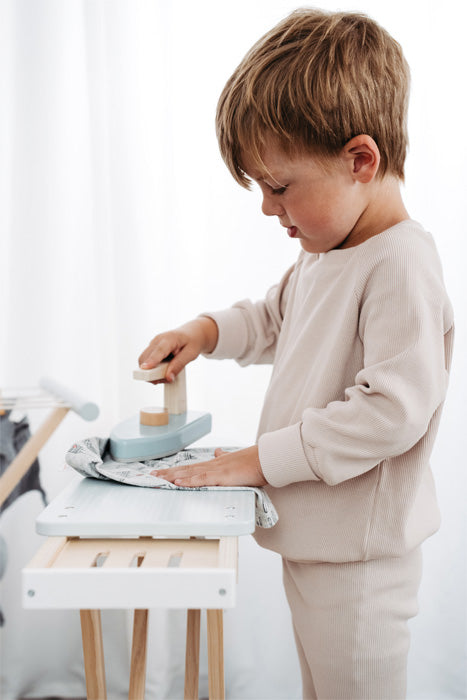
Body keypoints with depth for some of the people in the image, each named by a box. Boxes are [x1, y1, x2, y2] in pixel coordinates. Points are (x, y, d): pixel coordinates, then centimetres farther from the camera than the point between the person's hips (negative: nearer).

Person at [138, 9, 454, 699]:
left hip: (357, 554, -9)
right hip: (312, 536, 9)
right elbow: (275, 319, 23)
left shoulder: (400, 265, -24)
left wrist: (262, 458, -24)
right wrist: (205, 331, 4)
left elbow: (393, 411, -30)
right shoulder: (322, 252, 6)